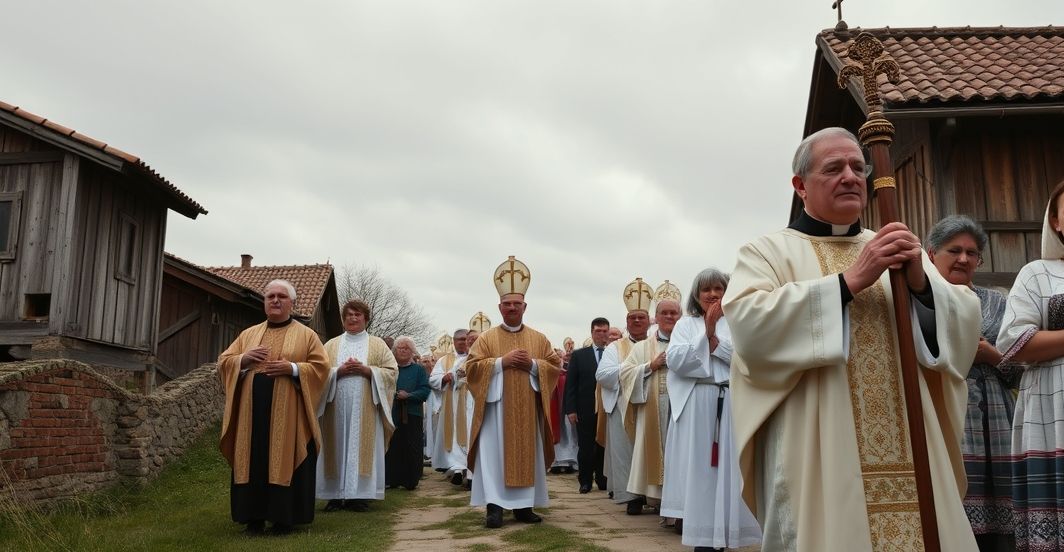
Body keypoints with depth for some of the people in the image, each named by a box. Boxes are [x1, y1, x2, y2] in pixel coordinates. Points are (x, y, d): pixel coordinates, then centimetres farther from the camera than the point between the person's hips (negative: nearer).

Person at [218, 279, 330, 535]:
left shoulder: (306, 335, 6)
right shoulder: (248, 334, 16)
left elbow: (321, 367, -2)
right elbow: (224, 362, 13)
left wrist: (292, 368, -16)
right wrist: (244, 359, -8)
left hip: (287, 412, -3)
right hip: (252, 410, 4)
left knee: (284, 461, -1)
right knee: (253, 462, 4)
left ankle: (283, 518, 6)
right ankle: (254, 517, 12)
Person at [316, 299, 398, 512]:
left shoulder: (378, 345, 10)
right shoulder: (332, 345, 14)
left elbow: (392, 371, 2)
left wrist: (367, 370, -11)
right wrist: (338, 371, -12)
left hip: (365, 409, -1)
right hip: (337, 408, 1)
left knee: (361, 448, -3)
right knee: (338, 446, -1)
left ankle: (359, 494, 0)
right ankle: (336, 494, 3)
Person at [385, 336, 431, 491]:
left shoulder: (418, 369, 8)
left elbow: (425, 390, -2)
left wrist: (409, 395, -15)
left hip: (412, 415, -1)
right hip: (392, 414, 2)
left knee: (412, 449, -1)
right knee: (392, 448, 1)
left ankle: (411, 481, 8)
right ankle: (393, 479, 11)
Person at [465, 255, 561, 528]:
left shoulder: (539, 338, 11)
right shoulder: (487, 337, 6)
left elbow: (554, 366, 7)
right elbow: (472, 367, -3)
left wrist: (532, 364, -11)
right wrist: (502, 362, -14)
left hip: (528, 408, 2)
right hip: (496, 406, -2)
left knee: (528, 454, 3)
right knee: (495, 454, -7)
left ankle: (524, 505, 11)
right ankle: (494, 505, -5)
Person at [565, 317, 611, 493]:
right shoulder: (579, 355, 5)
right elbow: (570, 384, 1)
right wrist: (570, 409, -4)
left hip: (607, 409, 0)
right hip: (585, 410, 0)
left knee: (604, 446, 6)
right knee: (585, 446, 5)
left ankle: (602, 480, 20)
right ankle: (585, 481, 16)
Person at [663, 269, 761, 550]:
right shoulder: (686, 324, 11)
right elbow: (674, 360, -4)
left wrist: (714, 339, -8)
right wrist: (705, 334, -9)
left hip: (731, 403, 0)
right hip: (696, 405, 0)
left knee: (729, 467, 0)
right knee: (698, 467, -1)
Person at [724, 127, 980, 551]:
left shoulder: (899, 251, 17)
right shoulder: (768, 252, 2)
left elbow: (964, 327, 8)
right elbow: (749, 325, -16)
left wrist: (920, 282, -11)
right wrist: (848, 281, -16)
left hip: (909, 454, 4)